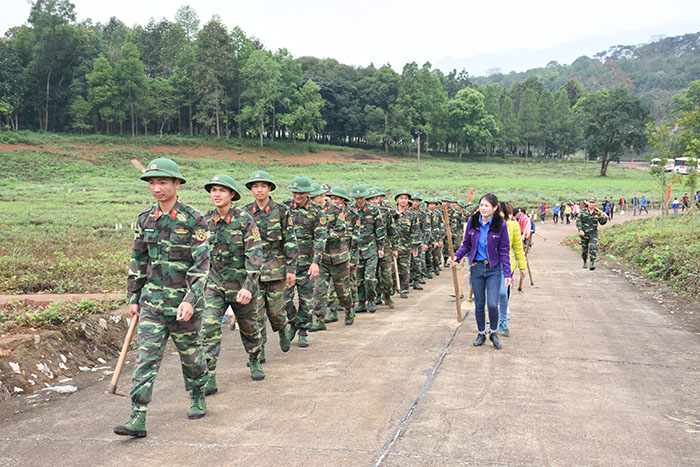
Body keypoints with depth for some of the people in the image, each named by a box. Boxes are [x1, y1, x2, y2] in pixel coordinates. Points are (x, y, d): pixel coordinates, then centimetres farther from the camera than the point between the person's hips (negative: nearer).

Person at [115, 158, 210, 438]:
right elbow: (138, 260, 13)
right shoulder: (145, 219, 6)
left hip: (184, 301, -3)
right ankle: (138, 419, -5)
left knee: (190, 354, 12)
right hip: (152, 300, 3)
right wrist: (133, 298, 13)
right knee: (146, 357, -4)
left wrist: (191, 300, -22)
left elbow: (201, 264, -13)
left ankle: (198, 399, 37)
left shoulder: (193, 220, -9)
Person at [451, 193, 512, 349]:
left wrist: (507, 273, -8)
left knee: (492, 304, -9)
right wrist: (457, 256, -10)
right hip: (476, 268, 2)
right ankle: (481, 334, 28)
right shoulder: (472, 222, -1)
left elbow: (504, 250, -4)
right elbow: (466, 244, 8)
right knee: (479, 304, 9)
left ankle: (494, 333, 16)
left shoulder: (500, 224, -8)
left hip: (494, 269, -2)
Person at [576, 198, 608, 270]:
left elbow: (602, 223, 4)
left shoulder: (598, 213, 0)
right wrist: (580, 230, -18)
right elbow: (578, 221, -6)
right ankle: (585, 262, 35)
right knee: (584, 249, 11)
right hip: (584, 232, 0)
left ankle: (592, 263, -18)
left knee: (593, 247, -18)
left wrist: (605, 218, -17)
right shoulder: (583, 211, -4)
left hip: (593, 232, 0)